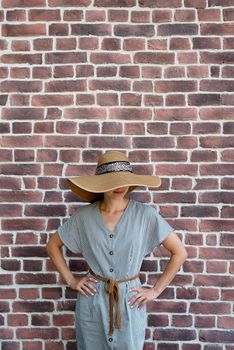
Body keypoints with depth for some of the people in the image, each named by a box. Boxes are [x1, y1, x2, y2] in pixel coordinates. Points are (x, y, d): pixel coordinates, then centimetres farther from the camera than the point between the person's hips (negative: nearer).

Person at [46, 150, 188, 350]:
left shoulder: (146, 214, -12)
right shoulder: (84, 215, -7)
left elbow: (180, 253, -6)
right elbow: (53, 245, 8)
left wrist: (156, 290, -5)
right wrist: (70, 280, 2)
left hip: (130, 303, -1)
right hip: (92, 300, 1)